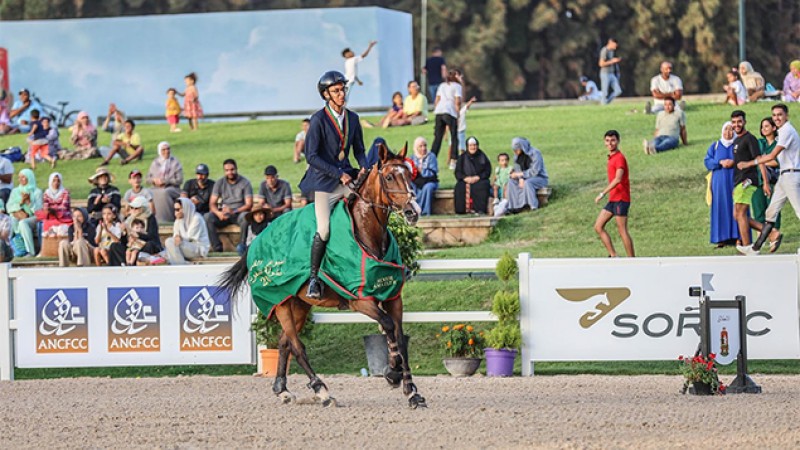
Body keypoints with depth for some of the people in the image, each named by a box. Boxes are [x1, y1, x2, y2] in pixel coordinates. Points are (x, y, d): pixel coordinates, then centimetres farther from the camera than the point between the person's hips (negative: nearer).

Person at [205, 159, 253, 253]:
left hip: (239, 213, -2)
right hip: (223, 215, 2)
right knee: (207, 217, -28)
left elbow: (249, 204, -8)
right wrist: (219, 213, -22)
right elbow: (212, 203, 2)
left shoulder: (245, 183, 0)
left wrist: (234, 211, -24)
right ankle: (217, 248, -29)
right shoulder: (220, 183, 7)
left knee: (245, 216, -38)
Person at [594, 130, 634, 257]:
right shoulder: (611, 158, 15)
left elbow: (618, 179, -25)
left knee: (622, 230, -8)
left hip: (621, 199, -10)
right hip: (613, 199, 10)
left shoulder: (619, 158, -13)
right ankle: (613, 256, 7)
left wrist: (603, 193, -26)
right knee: (598, 227, 6)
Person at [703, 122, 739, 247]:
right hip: (720, 182, 1)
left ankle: (738, 237, -5)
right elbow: (707, 161, 4)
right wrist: (720, 162, -12)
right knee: (721, 208, -3)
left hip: (735, 181, -1)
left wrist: (734, 162, -17)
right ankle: (722, 238, -3)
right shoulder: (715, 146, 12)